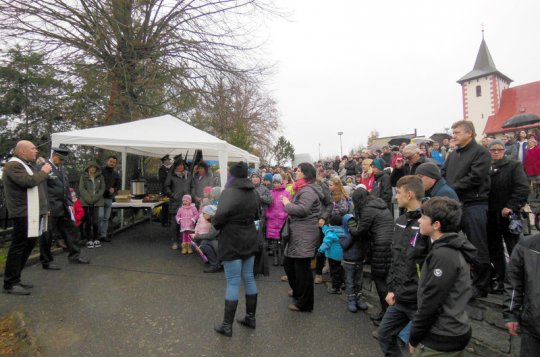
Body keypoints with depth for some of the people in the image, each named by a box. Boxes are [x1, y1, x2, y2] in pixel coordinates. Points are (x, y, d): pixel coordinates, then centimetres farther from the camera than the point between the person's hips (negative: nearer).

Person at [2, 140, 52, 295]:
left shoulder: (27, 165, 19)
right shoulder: (13, 165, -13)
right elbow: (29, 181, -27)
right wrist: (43, 172, -11)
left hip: (33, 212, 10)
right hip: (24, 214, -10)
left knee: (27, 246, 14)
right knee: (18, 247, -4)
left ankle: (15, 279, 24)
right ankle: (10, 284, 4)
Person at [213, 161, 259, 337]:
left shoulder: (229, 191, -17)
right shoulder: (252, 192, 5)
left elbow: (221, 214, -31)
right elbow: (256, 215, 16)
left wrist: (217, 225, -12)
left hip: (232, 242, -6)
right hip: (249, 240, 7)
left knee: (233, 283, 1)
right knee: (249, 278, 16)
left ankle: (227, 325, 14)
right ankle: (250, 318, 30)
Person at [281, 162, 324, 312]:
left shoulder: (308, 191, -15)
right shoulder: (303, 189, 20)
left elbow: (302, 210, -26)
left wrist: (287, 203, -13)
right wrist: (288, 202, 8)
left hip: (304, 236, -11)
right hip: (297, 234, 11)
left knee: (302, 268, -1)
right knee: (288, 263, 19)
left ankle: (304, 303, 13)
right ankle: (298, 293, 37)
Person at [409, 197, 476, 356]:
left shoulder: (443, 255, -25)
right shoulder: (453, 249, 5)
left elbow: (431, 302, -24)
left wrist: (414, 337, -11)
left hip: (443, 339, -8)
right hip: (453, 332, 8)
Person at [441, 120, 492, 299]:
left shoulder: (481, 153, -7)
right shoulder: (452, 155, 16)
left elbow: (474, 178, -18)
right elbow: (443, 175, 12)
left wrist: (451, 189, -15)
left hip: (474, 205, -7)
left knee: (478, 248, 3)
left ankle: (480, 286, 17)